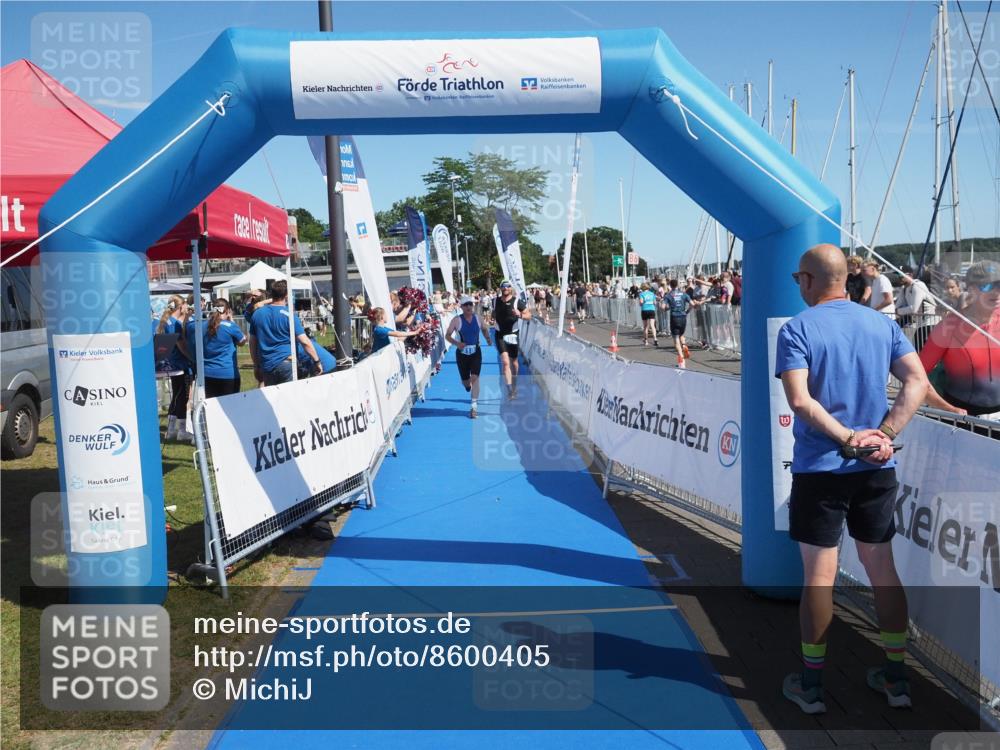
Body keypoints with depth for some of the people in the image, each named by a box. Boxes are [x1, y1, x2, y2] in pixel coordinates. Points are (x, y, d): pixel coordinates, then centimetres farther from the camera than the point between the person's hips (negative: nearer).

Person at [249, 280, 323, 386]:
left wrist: (256, 366, 21)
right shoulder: (289, 315, -7)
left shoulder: (257, 314, 7)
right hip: (286, 364, -5)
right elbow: (305, 342, -11)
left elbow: (253, 343, 13)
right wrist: (317, 361, -2)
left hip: (266, 366, 5)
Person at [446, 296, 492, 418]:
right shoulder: (457, 320, -10)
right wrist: (456, 343, -26)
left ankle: (474, 406, -12)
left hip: (476, 352, 1)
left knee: (475, 377, -14)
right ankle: (468, 385, 51)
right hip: (462, 353, -1)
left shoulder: (478, 318, 0)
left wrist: (488, 339, 0)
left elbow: (484, 330, 19)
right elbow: (447, 335, -9)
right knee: (465, 381, 10)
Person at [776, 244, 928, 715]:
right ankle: (895, 679, 25)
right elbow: (917, 382, -3)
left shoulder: (796, 329, -8)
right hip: (877, 469, 4)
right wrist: (885, 436, -8)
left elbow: (799, 399, -20)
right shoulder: (882, 324, 6)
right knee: (883, 569, 15)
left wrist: (848, 439, -15)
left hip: (819, 469, -4)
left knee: (819, 575, 3)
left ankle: (811, 685, 15)